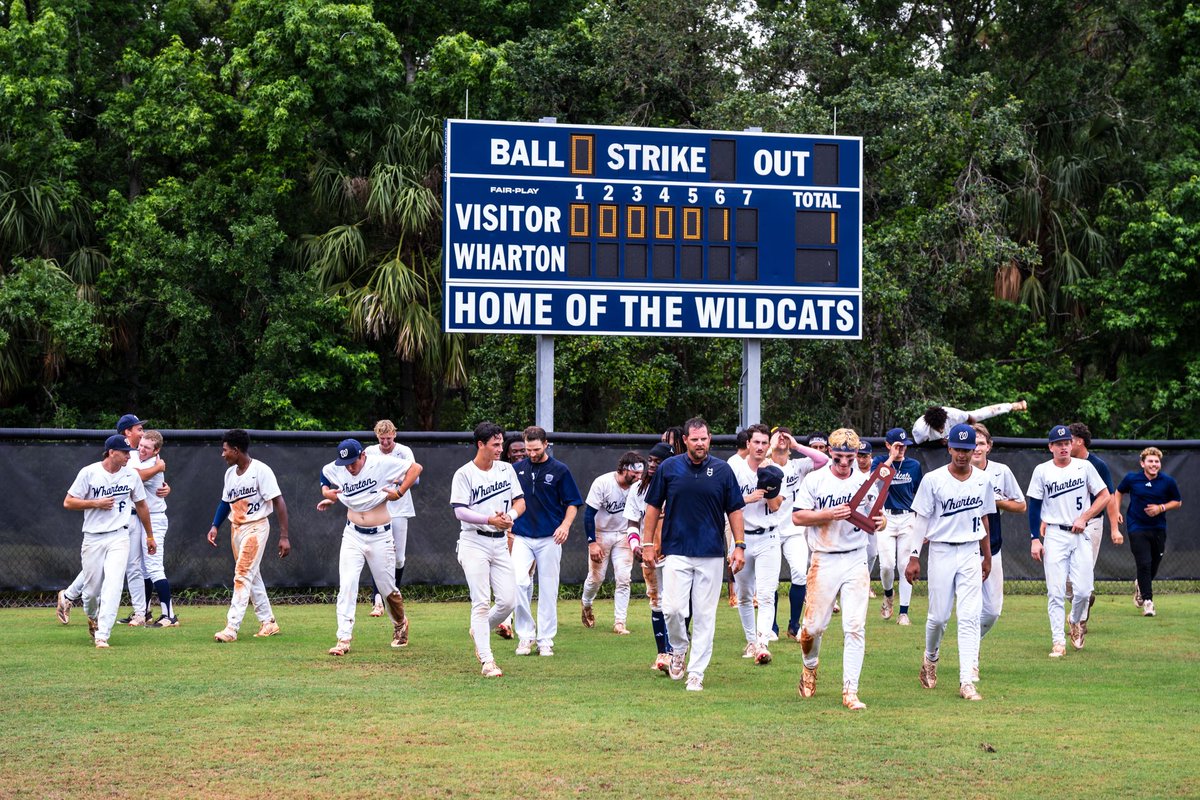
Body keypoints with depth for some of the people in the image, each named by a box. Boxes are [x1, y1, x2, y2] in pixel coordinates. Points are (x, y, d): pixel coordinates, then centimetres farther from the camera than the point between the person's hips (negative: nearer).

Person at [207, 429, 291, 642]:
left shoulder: (260, 470, -16)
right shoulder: (230, 473, 8)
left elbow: (278, 502, -16)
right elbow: (226, 502, 20)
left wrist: (284, 536, -20)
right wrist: (215, 526, 6)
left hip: (256, 527, -8)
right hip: (236, 528, 8)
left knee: (243, 576, -13)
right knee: (252, 576, 12)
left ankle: (231, 628, -18)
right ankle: (268, 623, 21)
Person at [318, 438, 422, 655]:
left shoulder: (382, 464, -16)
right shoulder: (334, 470, -5)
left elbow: (416, 468, -11)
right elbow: (325, 475, 19)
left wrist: (400, 492, -18)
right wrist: (327, 493, 0)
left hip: (380, 537, -2)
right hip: (353, 536, 2)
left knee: (387, 588, 8)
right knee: (347, 585, -12)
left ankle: (400, 624, 37)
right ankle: (344, 639, -14)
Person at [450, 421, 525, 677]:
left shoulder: (506, 469, 9)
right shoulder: (464, 474, -7)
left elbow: (520, 501, 10)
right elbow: (460, 511, -13)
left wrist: (509, 516, -12)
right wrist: (489, 519, -26)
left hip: (500, 543, 5)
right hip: (474, 543, -5)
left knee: (508, 601, 1)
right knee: (481, 603, -9)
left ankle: (480, 630, 28)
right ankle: (486, 660, -9)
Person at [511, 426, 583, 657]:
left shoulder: (559, 470, 0)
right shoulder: (517, 469, 7)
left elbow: (573, 503, 4)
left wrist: (565, 525, -12)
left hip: (549, 539, -1)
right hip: (521, 538, 1)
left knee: (548, 590, 2)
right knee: (519, 582, -16)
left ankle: (545, 639, 10)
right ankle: (526, 634, -4)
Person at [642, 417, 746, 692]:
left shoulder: (722, 470, 4)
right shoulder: (669, 468, 3)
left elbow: (734, 509, 9)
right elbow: (653, 506, 10)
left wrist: (739, 545, 1)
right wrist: (648, 543, 6)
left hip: (712, 555, 1)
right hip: (676, 552, 0)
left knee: (704, 615, 1)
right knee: (673, 609, -10)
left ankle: (696, 673, 8)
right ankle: (679, 648, 21)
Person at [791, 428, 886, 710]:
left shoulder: (866, 482, 7)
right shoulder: (815, 480, 0)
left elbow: (877, 516, 12)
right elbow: (797, 516, -4)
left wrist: (881, 522, -12)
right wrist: (829, 515, -18)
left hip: (856, 561, 1)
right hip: (823, 560, -1)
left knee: (855, 627, -7)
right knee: (815, 624, 1)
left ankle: (850, 692, -4)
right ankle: (810, 667, 33)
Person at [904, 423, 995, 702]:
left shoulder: (983, 480, 6)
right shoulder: (933, 480, -5)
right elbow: (921, 520, -3)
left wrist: (987, 556, 19)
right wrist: (914, 558, -7)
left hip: (970, 553, 2)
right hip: (941, 552, -2)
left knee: (969, 617, -7)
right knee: (939, 616, 3)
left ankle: (967, 681, -10)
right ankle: (930, 660, 33)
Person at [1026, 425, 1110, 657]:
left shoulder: (1084, 467, 3)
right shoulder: (1042, 471, 2)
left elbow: (1104, 496, 6)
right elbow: (1034, 507, 4)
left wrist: (1084, 518, -6)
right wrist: (1035, 540, -3)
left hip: (1080, 535, 1)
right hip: (1055, 535, -1)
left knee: (1083, 590, -4)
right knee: (1055, 592, -6)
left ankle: (1076, 623, 27)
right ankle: (1058, 642, -2)